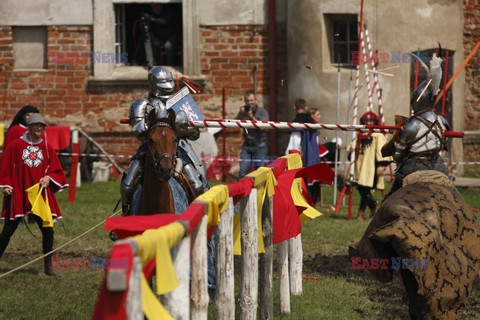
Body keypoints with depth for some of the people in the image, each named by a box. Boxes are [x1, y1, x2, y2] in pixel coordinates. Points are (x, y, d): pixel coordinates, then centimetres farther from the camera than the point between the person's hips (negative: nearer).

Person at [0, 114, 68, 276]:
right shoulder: (15, 146, -1)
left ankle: (48, 266, 10)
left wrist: (49, 178, -9)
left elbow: (57, 171, 10)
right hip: (18, 195, -2)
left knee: (47, 230, -1)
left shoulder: (47, 148, 7)